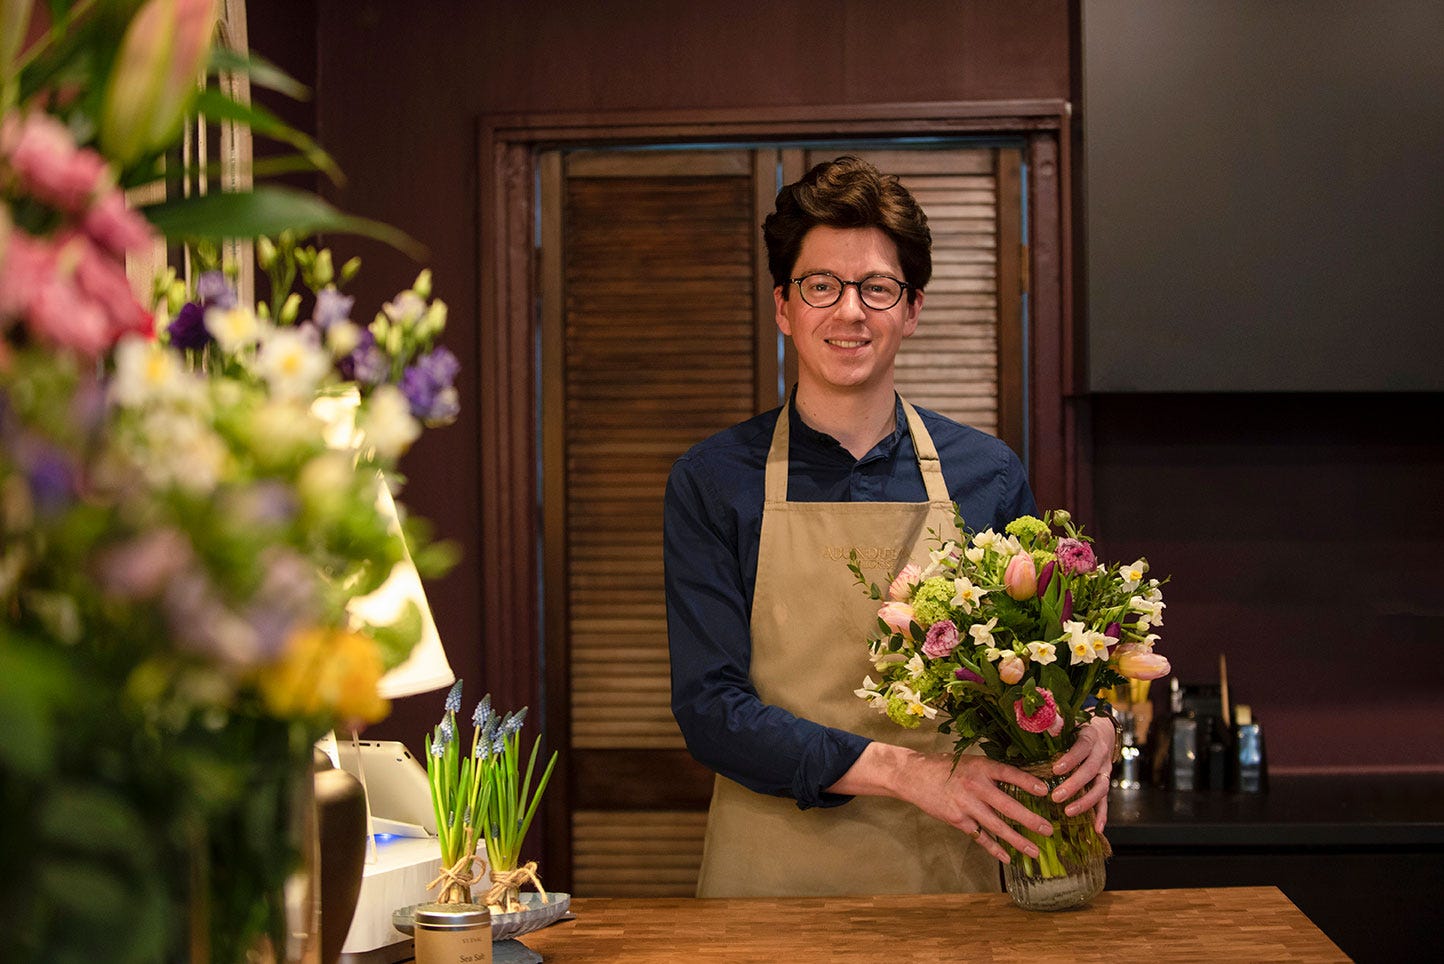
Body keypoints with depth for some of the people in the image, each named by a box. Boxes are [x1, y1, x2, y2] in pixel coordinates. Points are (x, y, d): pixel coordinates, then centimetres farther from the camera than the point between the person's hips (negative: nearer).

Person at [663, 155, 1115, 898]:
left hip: (947, 876, 4)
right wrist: (908, 772, -20)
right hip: (771, 879, -4)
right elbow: (710, 710, -8)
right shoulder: (713, 482, -1)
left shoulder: (988, 476, 5)